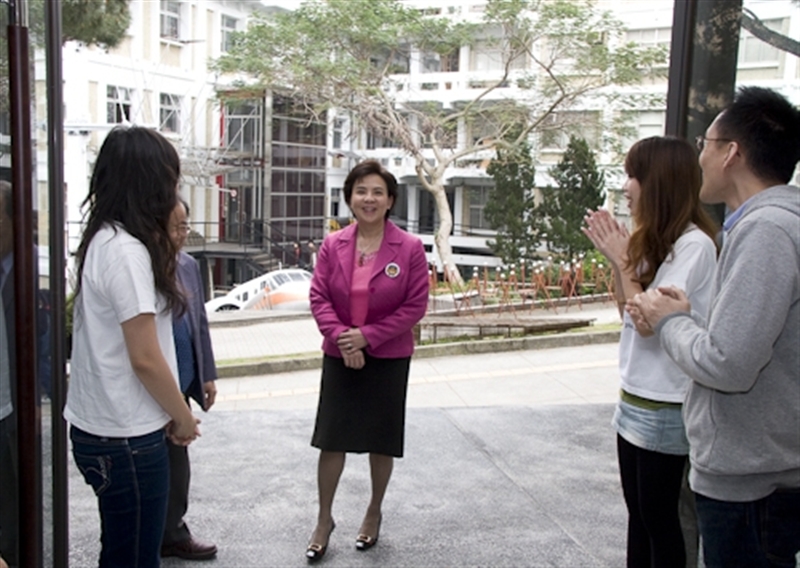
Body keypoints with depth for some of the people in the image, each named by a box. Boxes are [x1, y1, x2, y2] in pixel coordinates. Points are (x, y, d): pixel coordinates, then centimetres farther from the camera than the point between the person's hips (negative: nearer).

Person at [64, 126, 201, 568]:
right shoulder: (126, 251, -20)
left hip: (99, 429, 9)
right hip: (126, 438, -9)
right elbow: (145, 359, -19)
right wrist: (183, 417, -4)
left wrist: (172, 413, 7)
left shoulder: (103, 241, 7)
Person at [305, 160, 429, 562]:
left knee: (382, 439, 11)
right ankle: (324, 520, 22)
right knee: (331, 438, 4)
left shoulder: (409, 248, -9)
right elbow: (318, 297, -2)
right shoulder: (333, 245, -2)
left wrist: (368, 336, -16)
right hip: (339, 356, 2)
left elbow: (416, 305, -10)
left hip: (389, 359, -1)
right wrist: (341, 337, -18)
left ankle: (374, 512, 35)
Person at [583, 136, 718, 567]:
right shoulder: (655, 241, 10)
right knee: (637, 512, 18)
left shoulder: (694, 245, -18)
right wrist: (619, 259, 2)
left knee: (658, 516, 6)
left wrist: (622, 262, -14)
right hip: (635, 397, 9)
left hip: (664, 406, -9)